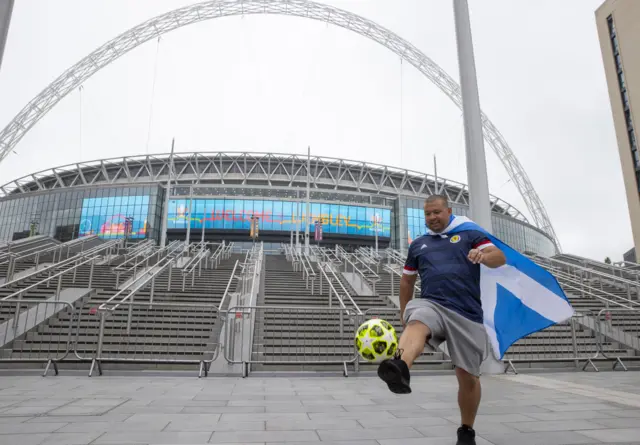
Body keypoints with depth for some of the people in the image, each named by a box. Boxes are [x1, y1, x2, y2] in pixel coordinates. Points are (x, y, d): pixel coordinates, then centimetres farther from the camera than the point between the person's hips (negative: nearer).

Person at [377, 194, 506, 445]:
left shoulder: (470, 235, 11)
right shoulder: (418, 244, 20)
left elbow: (500, 258, -2)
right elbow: (407, 280, 28)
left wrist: (483, 256, -25)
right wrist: (403, 313, 26)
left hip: (467, 314, -1)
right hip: (430, 304, 1)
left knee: (468, 376, 6)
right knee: (416, 323, -35)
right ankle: (400, 368, -65)